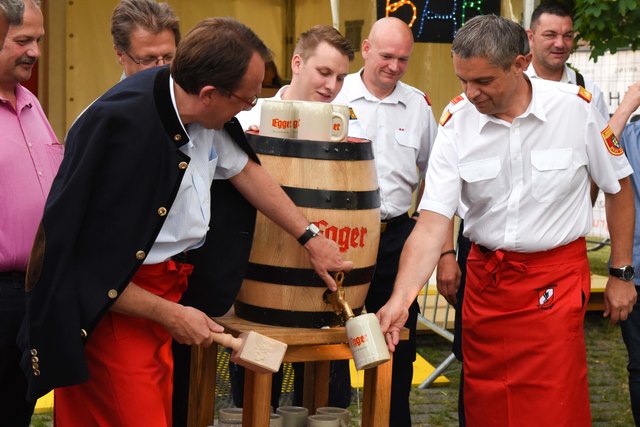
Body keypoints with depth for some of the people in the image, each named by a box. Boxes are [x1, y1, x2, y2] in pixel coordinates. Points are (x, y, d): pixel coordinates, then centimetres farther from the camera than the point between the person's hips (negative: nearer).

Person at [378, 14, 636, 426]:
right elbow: (432, 222, -13)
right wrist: (400, 300, -27)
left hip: (557, 278, -3)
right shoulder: (457, 121, -8)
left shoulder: (577, 107, -12)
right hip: (485, 277, 3)